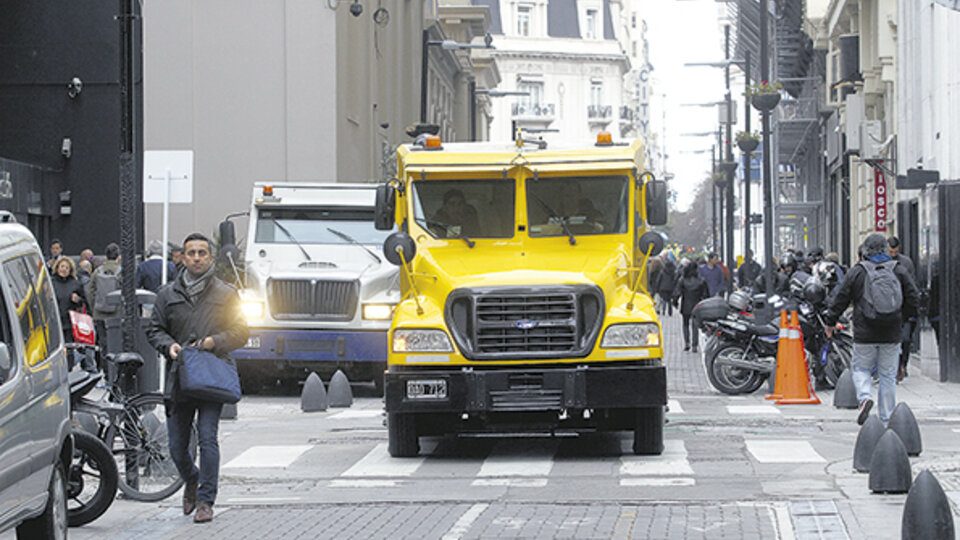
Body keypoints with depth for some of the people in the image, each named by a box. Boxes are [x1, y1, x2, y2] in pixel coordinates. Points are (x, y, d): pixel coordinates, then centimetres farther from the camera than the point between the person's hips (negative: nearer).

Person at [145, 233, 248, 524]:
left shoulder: (226, 294, 7)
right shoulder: (168, 294, 11)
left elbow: (241, 332, 6)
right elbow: (154, 330, 14)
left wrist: (212, 342, -10)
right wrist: (169, 346, -7)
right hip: (179, 377, 3)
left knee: (208, 438, -13)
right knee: (177, 445, 7)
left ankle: (205, 500, -7)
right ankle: (191, 481, 37)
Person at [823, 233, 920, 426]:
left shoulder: (857, 272, -4)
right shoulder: (898, 271, 4)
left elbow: (839, 299, 0)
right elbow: (914, 298, 6)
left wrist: (829, 322, 13)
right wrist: (902, 317, 21)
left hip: (865, 335, -2)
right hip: (891, 336, 2)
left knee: (861, 369, 12)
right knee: (888, 375, 8)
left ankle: (864, 396, -17)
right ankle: (887, 420, 9)